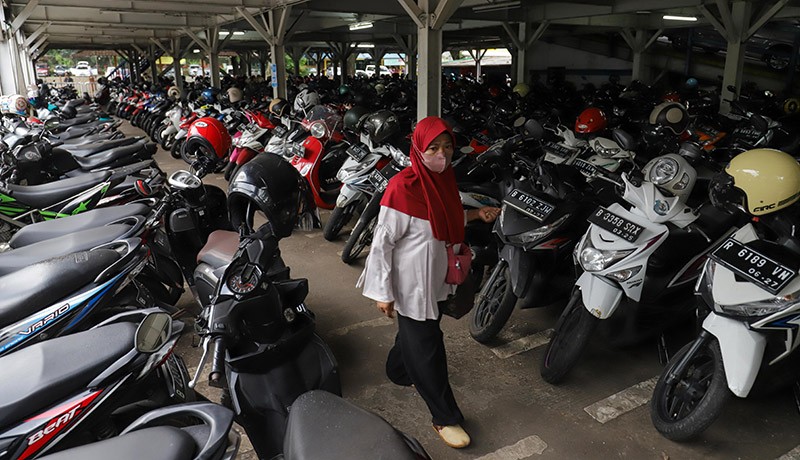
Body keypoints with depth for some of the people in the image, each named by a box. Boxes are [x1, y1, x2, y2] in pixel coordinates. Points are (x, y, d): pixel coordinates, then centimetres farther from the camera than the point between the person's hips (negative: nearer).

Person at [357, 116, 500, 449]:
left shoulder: (444, 178, 0)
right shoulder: (403, 186, -24)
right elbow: (383, 241, -20)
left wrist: (475, 214, 0)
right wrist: (383, 291, -18)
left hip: (436, 280, 8)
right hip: (412, 285, -8)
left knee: (415, 332, 26)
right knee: (427, 348, 4)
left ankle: (398, 372, 53)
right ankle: (445, 417, 21)